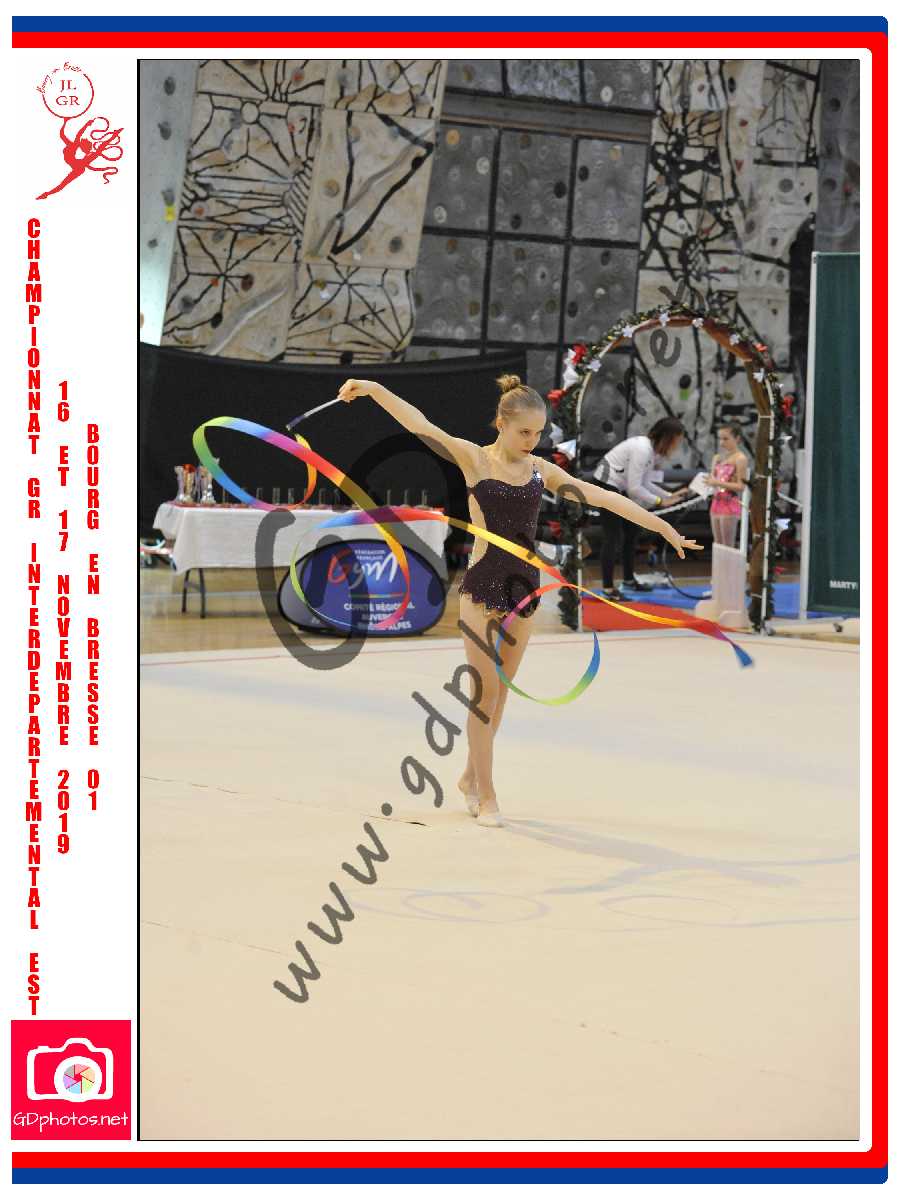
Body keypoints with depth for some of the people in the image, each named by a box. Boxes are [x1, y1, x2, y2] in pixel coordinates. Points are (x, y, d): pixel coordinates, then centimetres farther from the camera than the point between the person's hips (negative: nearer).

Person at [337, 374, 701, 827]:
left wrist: (664, 527, 15)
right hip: (483, 585, -5)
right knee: (485, 690, -3)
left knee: (499, 690, 12)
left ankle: (471, 777, 28)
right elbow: (421, 425, -18)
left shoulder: (540, 470, 8)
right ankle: (485, 796, 3)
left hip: (524, 585, 5)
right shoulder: (474, 458, -5)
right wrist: (375, 389, -33)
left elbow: (605, 498, 12)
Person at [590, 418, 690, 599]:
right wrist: (660, 501, -18)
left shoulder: (654, 450, 2)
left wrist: (670, 495, -1)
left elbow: (645, 484, 7)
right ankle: (608, 588, -4)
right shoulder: (642, 450, -27)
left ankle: (629, 579, 30)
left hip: (619, 488, 10)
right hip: (606, 486, -10)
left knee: (630, 533, 17)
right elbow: (635, 488, -27)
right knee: (613, 537, -9)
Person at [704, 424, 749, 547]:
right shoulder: (717, 458, 14)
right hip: (717, 502, 8)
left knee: (727, 546, -7)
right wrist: (708, 481, -4)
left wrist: (719, 483, -21)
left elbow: (741, 486, -14)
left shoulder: (740, 458, -7)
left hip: (730, 504, -8)